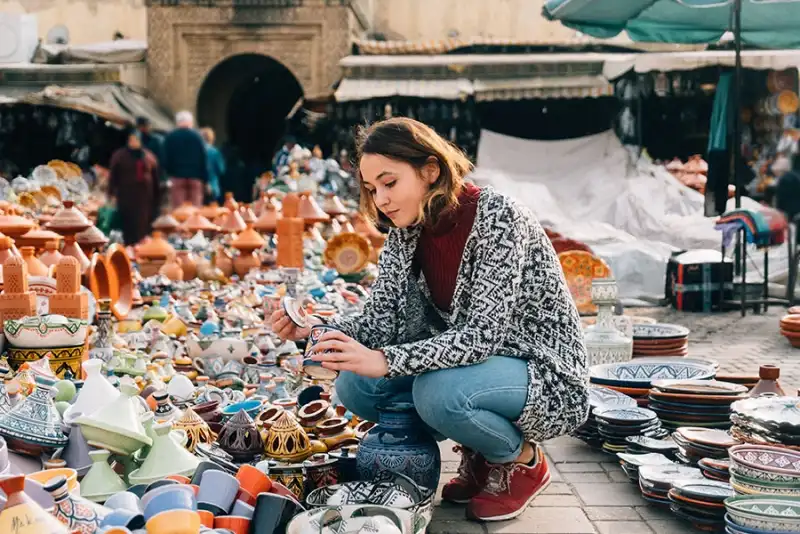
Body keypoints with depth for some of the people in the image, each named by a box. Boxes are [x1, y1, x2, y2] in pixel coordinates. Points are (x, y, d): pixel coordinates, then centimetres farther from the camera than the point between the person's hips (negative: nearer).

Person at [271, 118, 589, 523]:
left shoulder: (497, 218, -23)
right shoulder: (405, 233, -1)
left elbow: (483, 334, -31)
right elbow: (380, 319, -6)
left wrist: (385, 362, -40)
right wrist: (317, 328, -24)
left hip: (545, 373, -7)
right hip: (469, 364, 7)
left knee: (437, 392, -35)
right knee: (355, 384, -11)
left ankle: (522, 460, -2)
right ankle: (478, 455, 8)